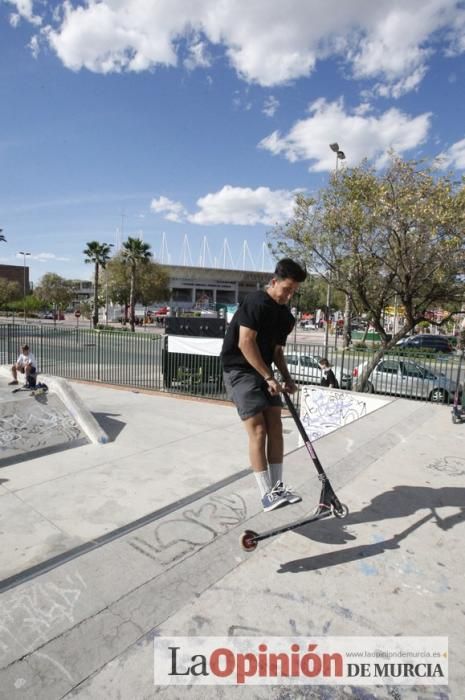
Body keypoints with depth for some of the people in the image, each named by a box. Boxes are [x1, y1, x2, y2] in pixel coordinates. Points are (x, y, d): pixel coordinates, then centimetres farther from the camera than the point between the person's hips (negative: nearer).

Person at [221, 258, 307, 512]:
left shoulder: (285, 315, 9)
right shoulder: (256, 303, -17)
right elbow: (245, 343, -23)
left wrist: (286, 378, 1)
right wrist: (269, 377, -20)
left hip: (265, 372, 8)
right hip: (240, 371, -8)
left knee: (276, 428, 4)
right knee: (258, 431, -10)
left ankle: (277, 486, 15)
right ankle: (266, 493, 1)